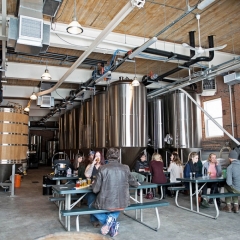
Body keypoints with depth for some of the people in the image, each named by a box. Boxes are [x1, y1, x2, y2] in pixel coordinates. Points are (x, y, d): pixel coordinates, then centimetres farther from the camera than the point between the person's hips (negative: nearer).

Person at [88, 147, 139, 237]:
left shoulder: (102, 169, -10)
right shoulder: (126, 168, -2)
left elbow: (95, 190, -7)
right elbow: (134, 183, 13)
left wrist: (93, 184, 16)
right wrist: (137, 183, 37)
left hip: (106, 203, -3)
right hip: (123, 204, 3)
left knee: (91, 206, 29)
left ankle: (109, 222, 4)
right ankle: (112, 218, 7)